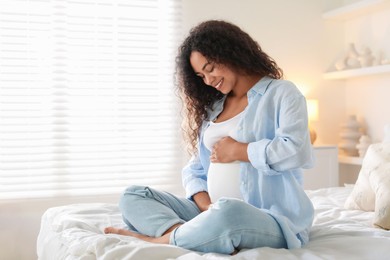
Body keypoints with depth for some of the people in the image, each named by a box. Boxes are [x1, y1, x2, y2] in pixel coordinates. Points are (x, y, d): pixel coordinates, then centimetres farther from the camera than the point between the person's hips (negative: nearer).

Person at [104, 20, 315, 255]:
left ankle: (164, 239, -13)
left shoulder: (281, 93, 1)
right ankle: (182, 232, -29)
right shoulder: (213, 108, 20)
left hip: (273, 218, -6)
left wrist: (238, 150, -7)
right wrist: (206, 205, -6)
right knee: (133, 196, -3)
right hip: (217, 212, 7)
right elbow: (194, 170, 14)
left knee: (228, 213, -41)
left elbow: (295, 151, -18)